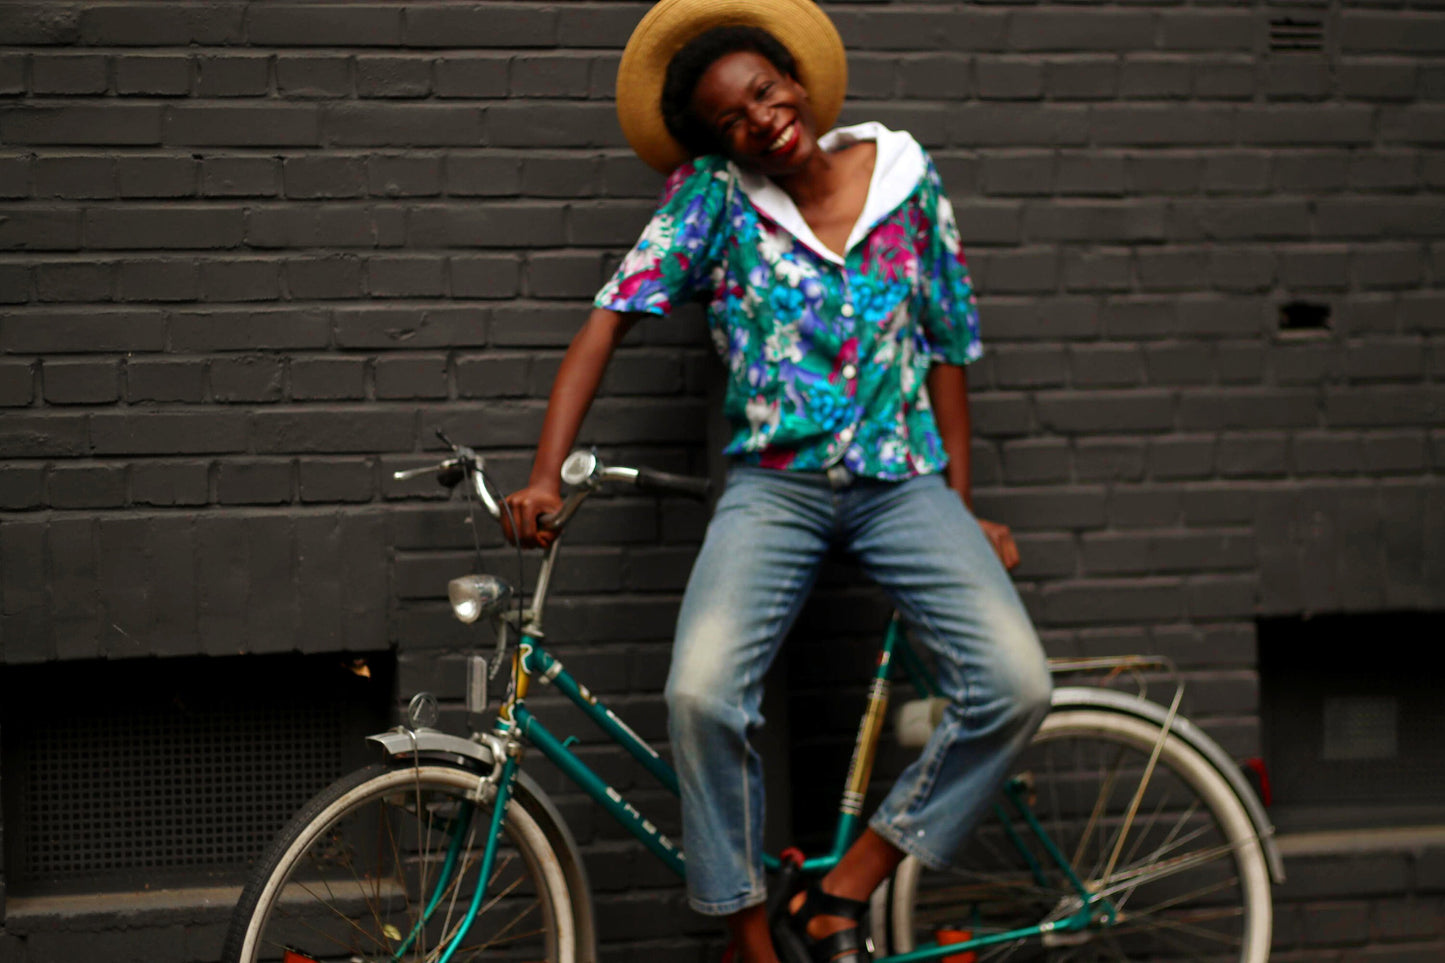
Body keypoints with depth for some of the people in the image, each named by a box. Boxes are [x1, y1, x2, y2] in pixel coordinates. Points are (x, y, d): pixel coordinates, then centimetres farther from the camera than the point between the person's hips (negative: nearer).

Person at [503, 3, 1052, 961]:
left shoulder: (906, 176, 4)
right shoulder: (714, 195, -2)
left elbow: (947, 347, 11)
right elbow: (609, 321, -9)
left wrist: (964, 510, 9)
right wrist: (545, 476, -21)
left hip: (904, 484, 2)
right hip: (775, 486, -2)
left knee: (1016, 687, -20)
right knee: (702, 697, -27)